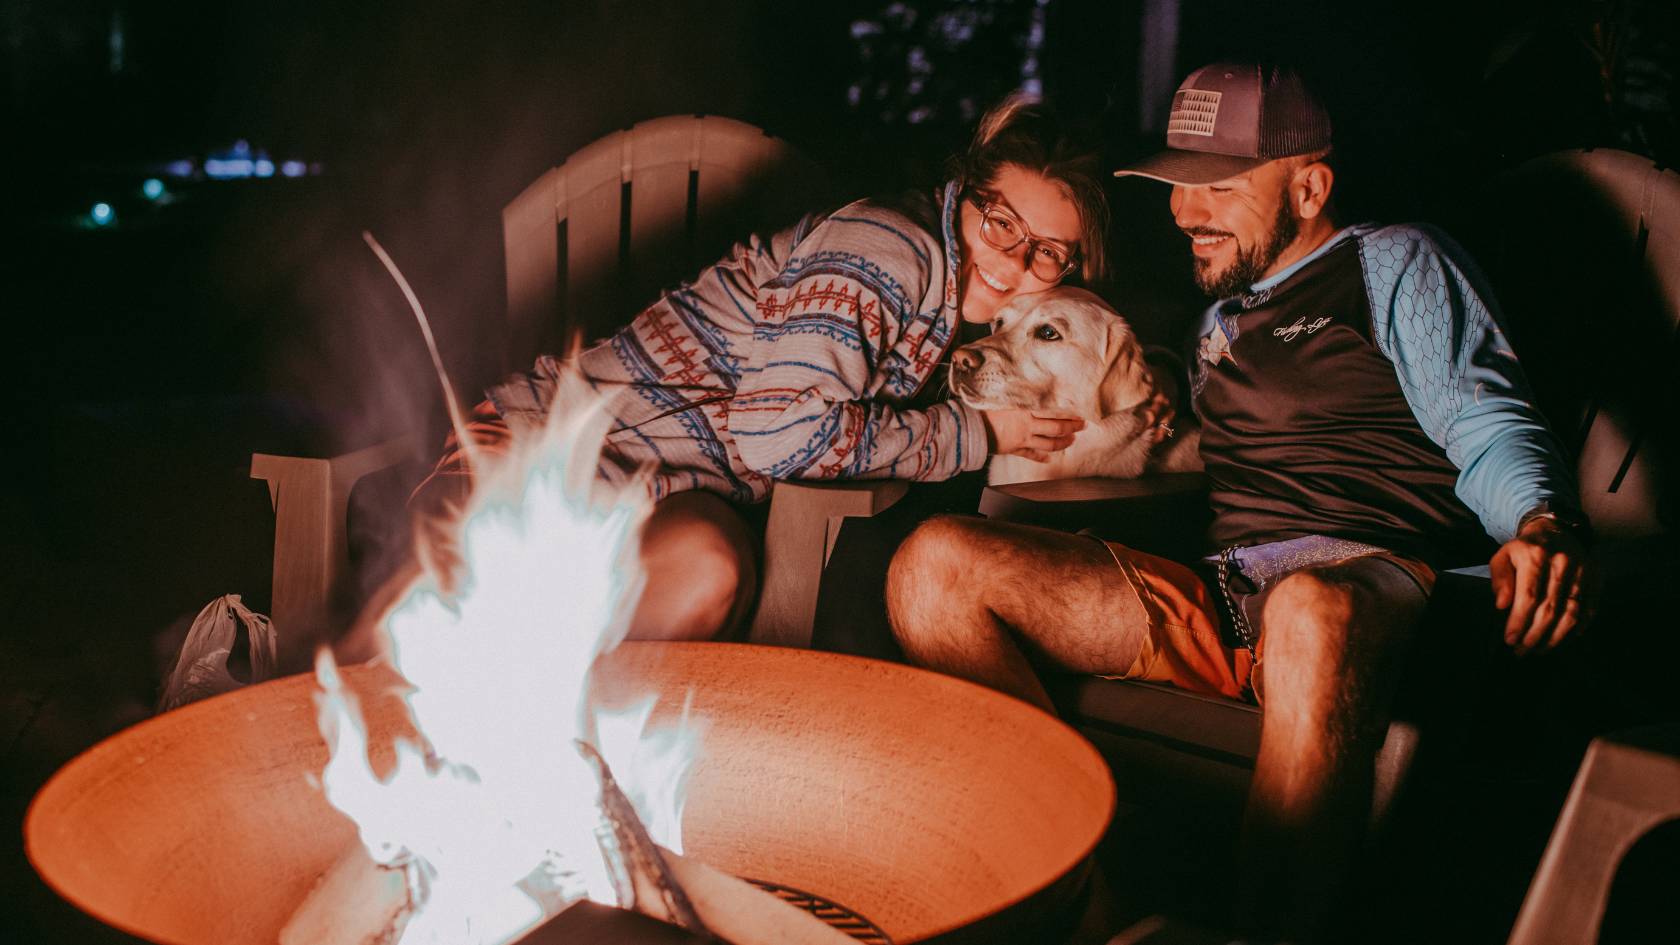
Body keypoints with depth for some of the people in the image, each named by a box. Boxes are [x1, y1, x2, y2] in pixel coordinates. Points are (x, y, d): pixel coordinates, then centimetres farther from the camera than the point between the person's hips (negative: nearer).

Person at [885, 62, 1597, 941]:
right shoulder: (1222, 314, 31)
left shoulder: (1394, 264, 12)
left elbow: (1489, 425, 0)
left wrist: (1540, 527, -22)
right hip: (1214, 598, 6)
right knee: (935, 562, -13)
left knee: (1312, 613, -45)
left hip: (1368, 579, -6)